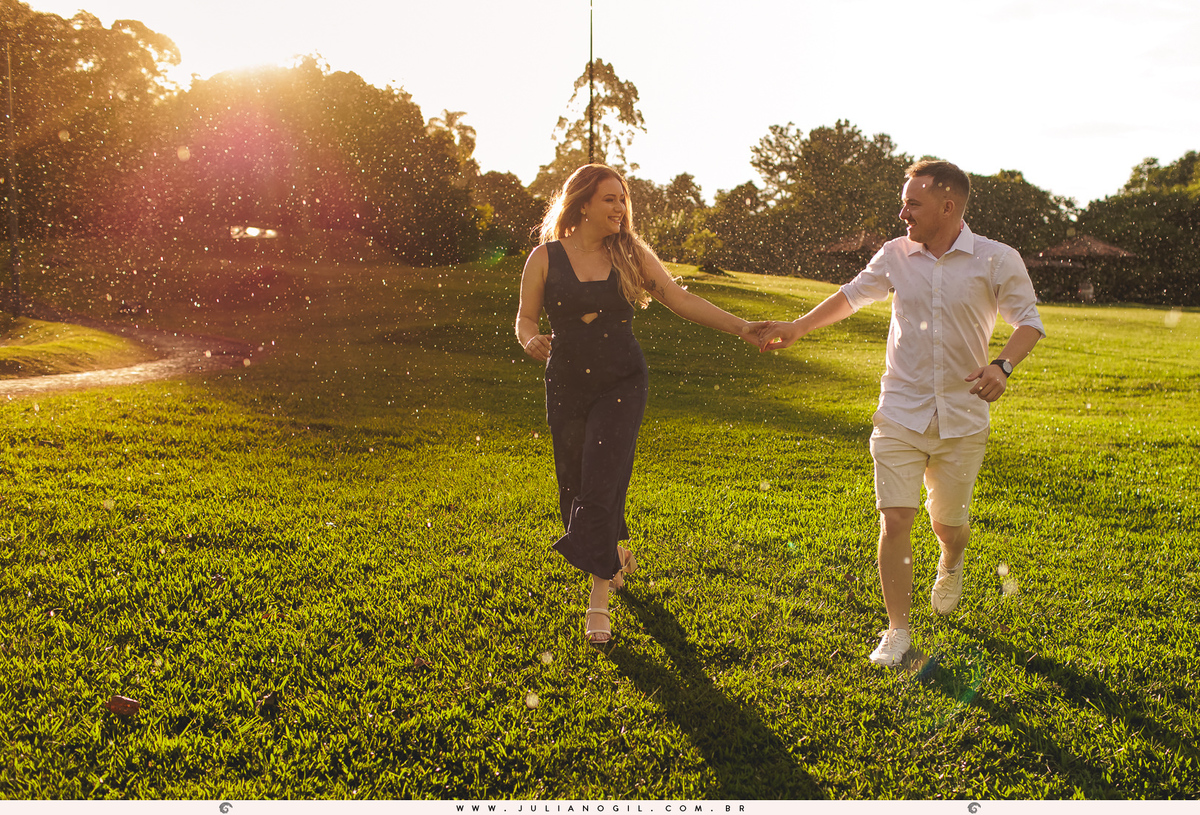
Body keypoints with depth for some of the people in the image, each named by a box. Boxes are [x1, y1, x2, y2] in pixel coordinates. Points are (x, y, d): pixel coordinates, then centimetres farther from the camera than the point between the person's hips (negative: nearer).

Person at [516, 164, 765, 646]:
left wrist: (740, 327, -7)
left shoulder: (630, 254, 2)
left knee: (601, 487, -11)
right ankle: (619, 555, 38)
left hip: (622, 385, -1)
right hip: (567, 388, 1)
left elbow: (680, 300, 0)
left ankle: (599, 600, -3)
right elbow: (526, 318, 4)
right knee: (575, 488, 9)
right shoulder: (546, 257, -1)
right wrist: (532, 341, -20)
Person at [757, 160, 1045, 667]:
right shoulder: (895, 255, 4)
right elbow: (852, 295, 18)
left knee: (948, 524, 11)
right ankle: (897, 632, 6)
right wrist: (796, 329, 14)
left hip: (962, 419, -1)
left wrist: (1003, 365, -19)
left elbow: (1029, 321, 0)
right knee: (894, 520, -7)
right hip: (900, 414, 1)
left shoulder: (997, 260, -4)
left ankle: (951, 566, 49)